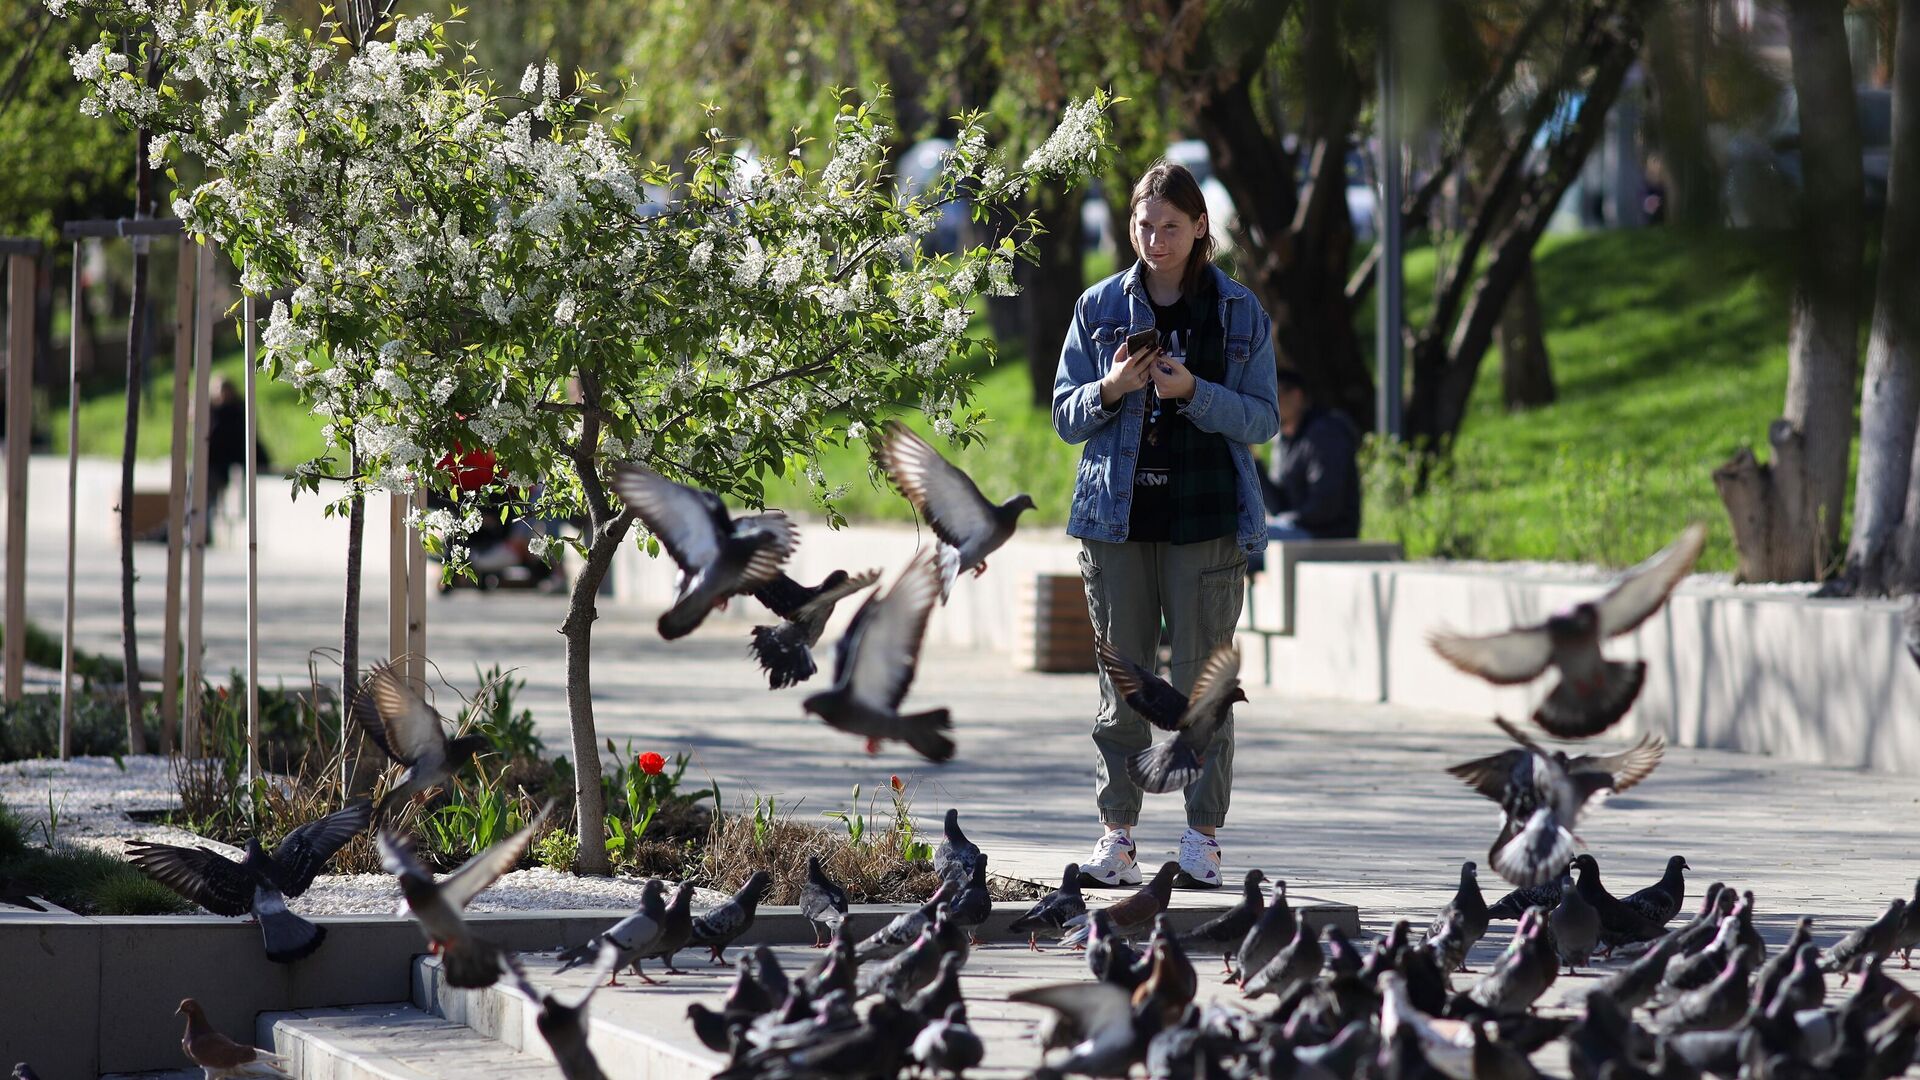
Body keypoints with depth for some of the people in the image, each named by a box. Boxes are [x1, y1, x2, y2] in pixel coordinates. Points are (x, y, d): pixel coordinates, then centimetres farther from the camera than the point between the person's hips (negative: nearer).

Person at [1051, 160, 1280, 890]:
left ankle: (1203, 842, 2)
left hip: (1206, 521, -2)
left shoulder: (1239, 313, 4)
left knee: (1202, 684, -2)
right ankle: (1117, 837, 5)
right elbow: (1066, 416, 9)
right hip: (1118, 518, 2)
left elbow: (1263, 419, 1)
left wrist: (1194, 393, -15)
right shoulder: (1100, 308, 8)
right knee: (1122, 685, 2)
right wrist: (1111, 391, -12)